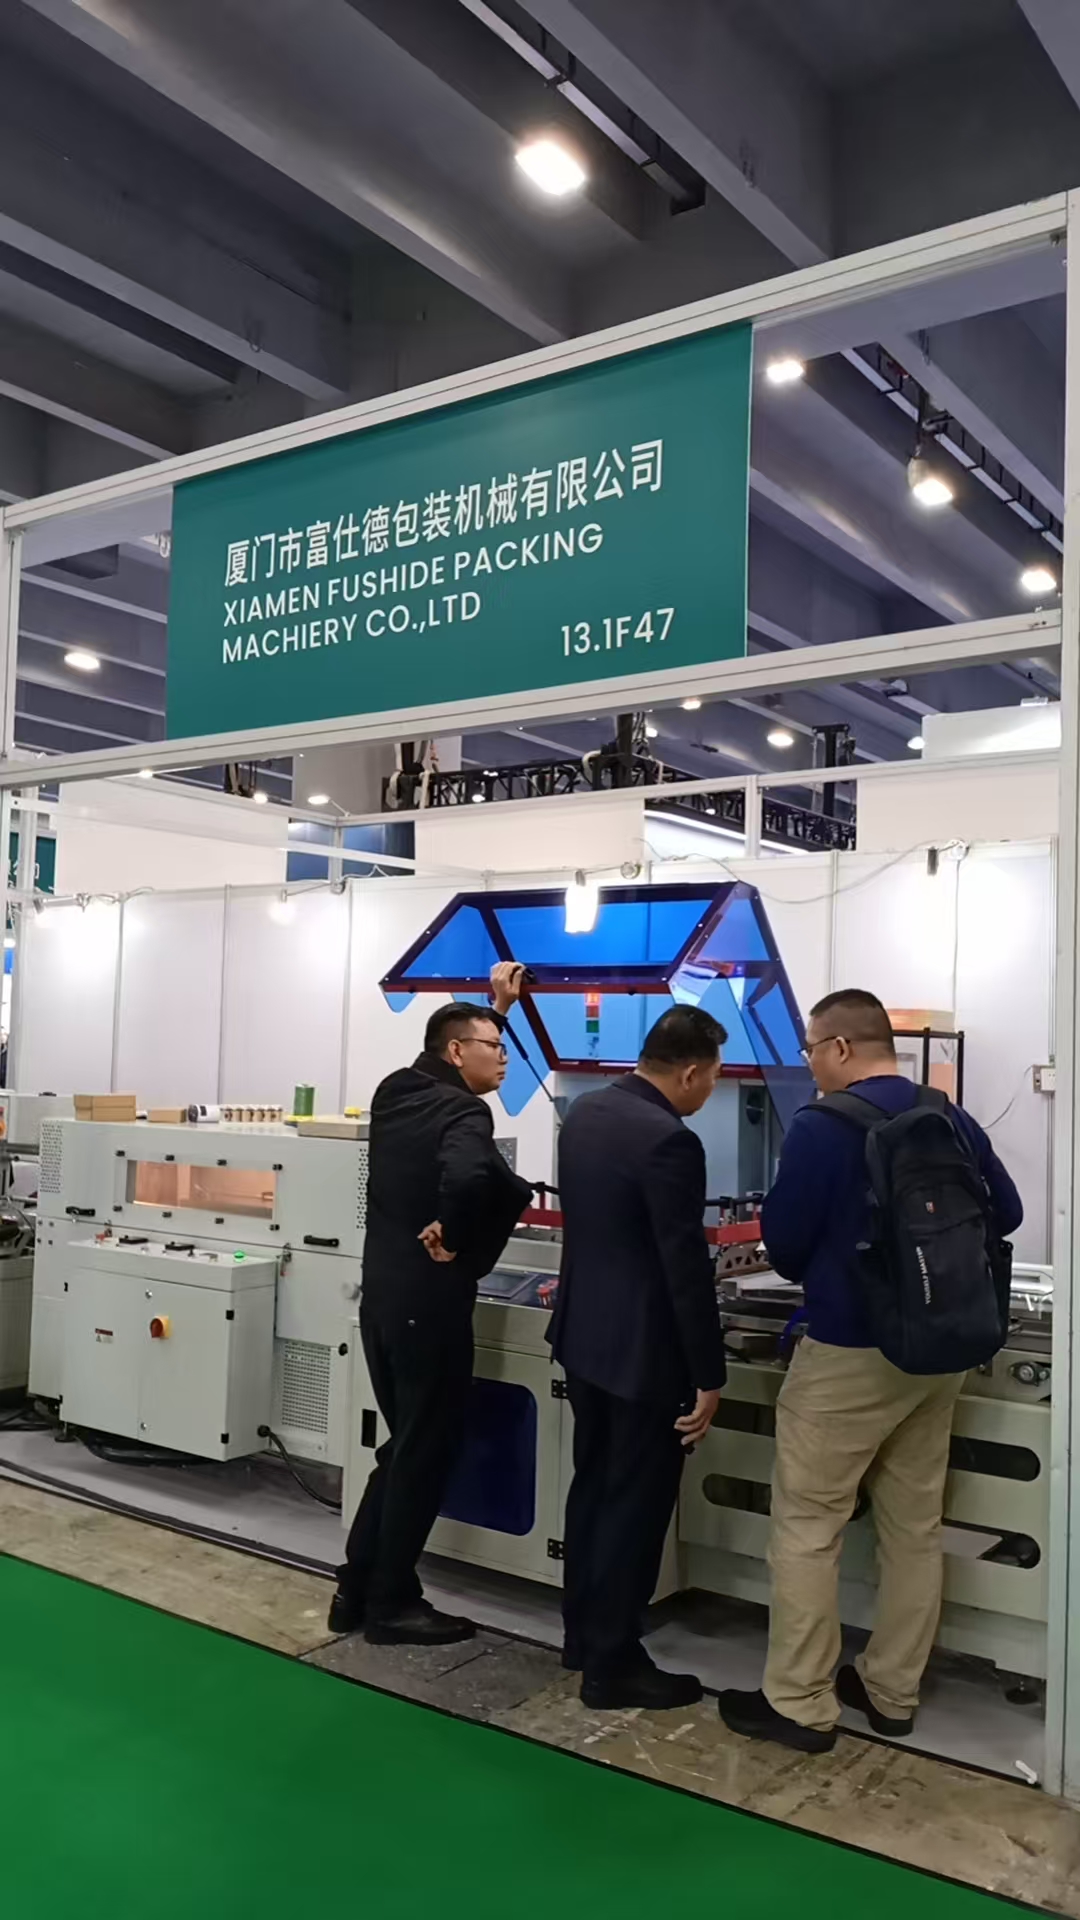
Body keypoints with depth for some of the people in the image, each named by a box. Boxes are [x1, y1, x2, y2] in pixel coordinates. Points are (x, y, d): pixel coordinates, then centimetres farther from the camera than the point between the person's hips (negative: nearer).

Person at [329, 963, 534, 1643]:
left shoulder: (396, 1090, 7)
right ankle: (391, 1605, 18)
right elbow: (466, 1176, -40)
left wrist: (497, 1004, 29)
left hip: (382, 1298, 9)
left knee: (404, 1446, 20)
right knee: (426, 1454, 7)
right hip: (429, 1306, -8)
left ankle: (357, 1590, 27)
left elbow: (450, 1052, 29)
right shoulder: (463, 1113, -17)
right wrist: (451, 1237, -22)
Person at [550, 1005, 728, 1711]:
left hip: (585, 1333, 9)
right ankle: (612, 1664, 17)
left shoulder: (583, 1112, 4)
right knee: (636, 1503, 5)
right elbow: (688, 1270, -22)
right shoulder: (670, 1142, -24)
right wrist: (709, 1377, -14)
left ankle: (584, 1634, 33)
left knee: (594, 1488, 20)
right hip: (642, 1350, -9)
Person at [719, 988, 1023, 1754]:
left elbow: (783, 1240, -11)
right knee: (915, 1525, 16)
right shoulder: (954, 1120, 2)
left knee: (808, 1528, 5)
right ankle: (892, 1693, 28)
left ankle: (799, 1703, 13)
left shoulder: (823, 1126, -16)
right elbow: (1006, 1214, 11)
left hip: (850, 1351, -7)